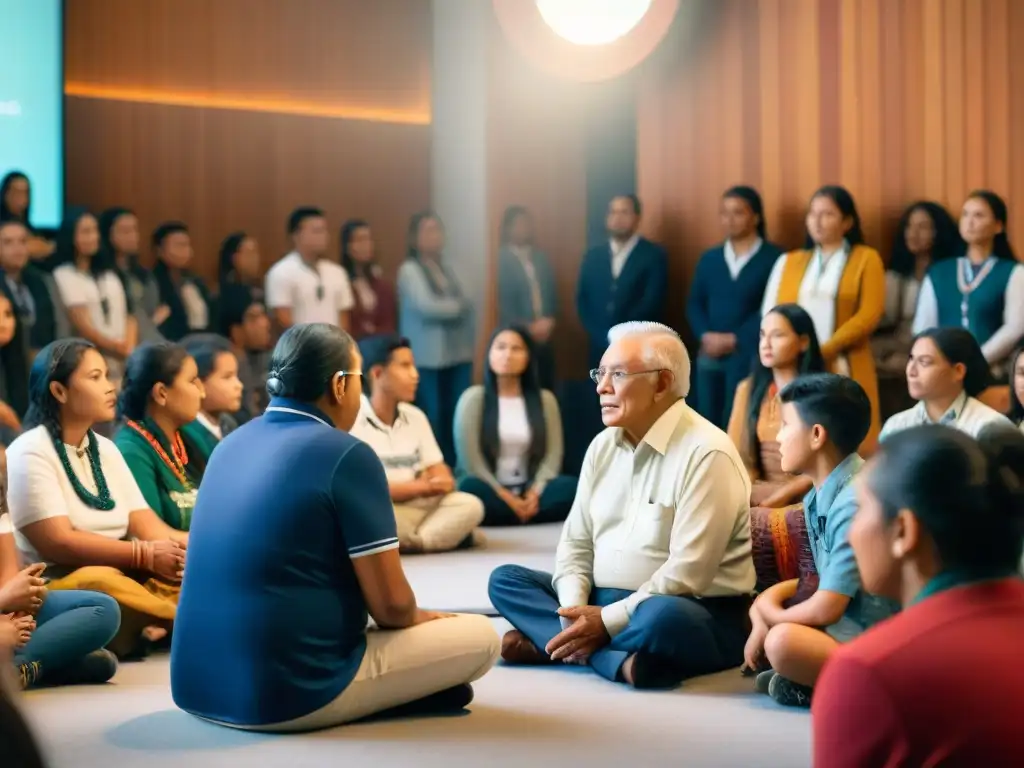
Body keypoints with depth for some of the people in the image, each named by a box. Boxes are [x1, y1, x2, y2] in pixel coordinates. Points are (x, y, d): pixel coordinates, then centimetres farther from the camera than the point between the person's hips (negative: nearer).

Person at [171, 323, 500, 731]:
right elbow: (391, 606, -11)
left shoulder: (232, 444, 11)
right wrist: (419, 618, 14)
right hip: (289, 694, -7)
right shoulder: (346, 455, -11)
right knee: (482, 636, 5)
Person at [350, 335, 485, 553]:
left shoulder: (416, 417, 13)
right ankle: (446, 533, -19)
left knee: (469, 504, -14)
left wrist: (429, 485, -16)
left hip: (416, 508, 5)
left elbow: (441, 476, 10)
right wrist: (420, 487, -9)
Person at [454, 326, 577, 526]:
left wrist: (534, 493, -17)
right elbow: (470, 459, -7)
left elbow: (552, 454, 1)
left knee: (571, 487, -27)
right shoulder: (473, 398, 2)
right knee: (471, 488, -37)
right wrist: (505, 497, -17)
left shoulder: (545, 399, 10)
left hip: (528, 492, 2)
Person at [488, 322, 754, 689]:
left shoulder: (706, 454, -17)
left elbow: (687, 574, -22)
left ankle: (546, 643, -22)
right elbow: (576, 542, 9)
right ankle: (618, 658, -23)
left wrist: (607, 620, -21)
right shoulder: (603, 445, 9)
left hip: (692, 614, -8)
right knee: (506, 579, -4)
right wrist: (574, 609, -10)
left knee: (661, 617, -40)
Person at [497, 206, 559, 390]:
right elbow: (502, 303, -9)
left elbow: (552, 292, 15)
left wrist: (549, 320, -2)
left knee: (546, 389, 2)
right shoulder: (502, 260, -5)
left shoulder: (541, 257, 15)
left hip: (544, 336, 5)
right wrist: (528, 327, -11)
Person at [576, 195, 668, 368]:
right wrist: (605, 339, -4)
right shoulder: (593, 256, 13)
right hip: (602, 351, 3)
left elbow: (652, 304, -8)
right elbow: (582, 301, 9)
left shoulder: (654, 255, 1)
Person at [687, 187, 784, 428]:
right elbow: (695, 304, 13)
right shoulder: (709, 258, 16)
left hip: (750, 355, -5)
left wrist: (734, 339, -12)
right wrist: (707, 335, -6)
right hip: (710, 355, 5)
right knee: (708, 423, 6)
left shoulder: (774, 258, -2)